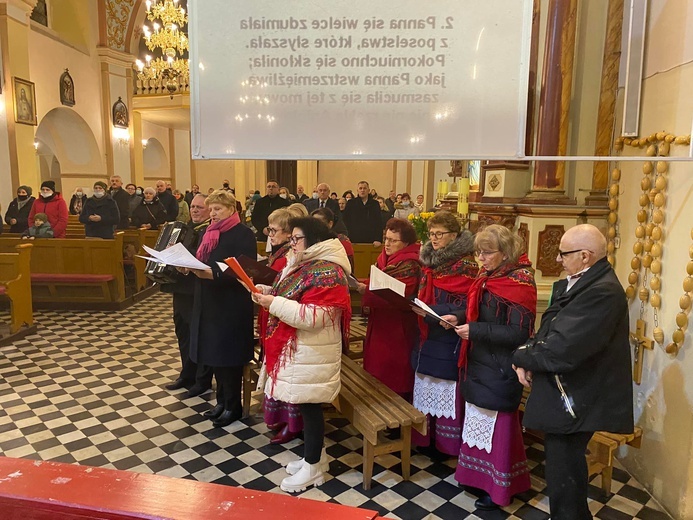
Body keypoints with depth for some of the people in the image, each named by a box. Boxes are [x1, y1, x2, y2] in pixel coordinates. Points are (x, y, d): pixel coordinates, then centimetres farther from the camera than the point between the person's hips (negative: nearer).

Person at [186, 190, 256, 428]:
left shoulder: (243, 234, -11)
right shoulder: (210, 233, 13)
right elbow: (203, 262, 18)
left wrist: (213, 274, -30)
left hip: (231, 306, -7)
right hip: (208, 302, 8)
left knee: (228, 355, 1)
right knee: (214, 353, 13)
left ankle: (233, 406, 17)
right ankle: (222, 401, 28)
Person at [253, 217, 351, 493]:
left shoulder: (327, 273, -21)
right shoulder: (301, 264, 11)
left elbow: (312, 317, -27)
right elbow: (286, 297, 17)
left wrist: (273, 303, -24)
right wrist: (263, 291, -1)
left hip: (311, 353, -9)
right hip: (295, 349, 9)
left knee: (310, 405, 3)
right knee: (303, 403, 17)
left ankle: (313, 467, 20)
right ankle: (314, 455, 34)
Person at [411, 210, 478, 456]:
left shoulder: (466, 265, -12)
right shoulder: (428, 259, 10)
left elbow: (465, 308, -16)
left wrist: (431, 311, -23)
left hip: (449, 341, -7)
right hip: (427, 337, 7)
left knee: (445, 391, 2)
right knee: (426, 388, 14)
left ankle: (446, 443, 18)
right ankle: (425, 436, 28)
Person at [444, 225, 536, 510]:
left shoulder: (520, 282, -18)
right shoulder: (488, 276, 6)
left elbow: (518, 333, -22)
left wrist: (474, 331, -24)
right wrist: (458, 318, -3)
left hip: (499, 369, -8)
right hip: (479, 364, 8)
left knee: (497, 426, 6)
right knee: (478, 421, 18)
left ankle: (500, 489, 23)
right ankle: (478, 475, 35)